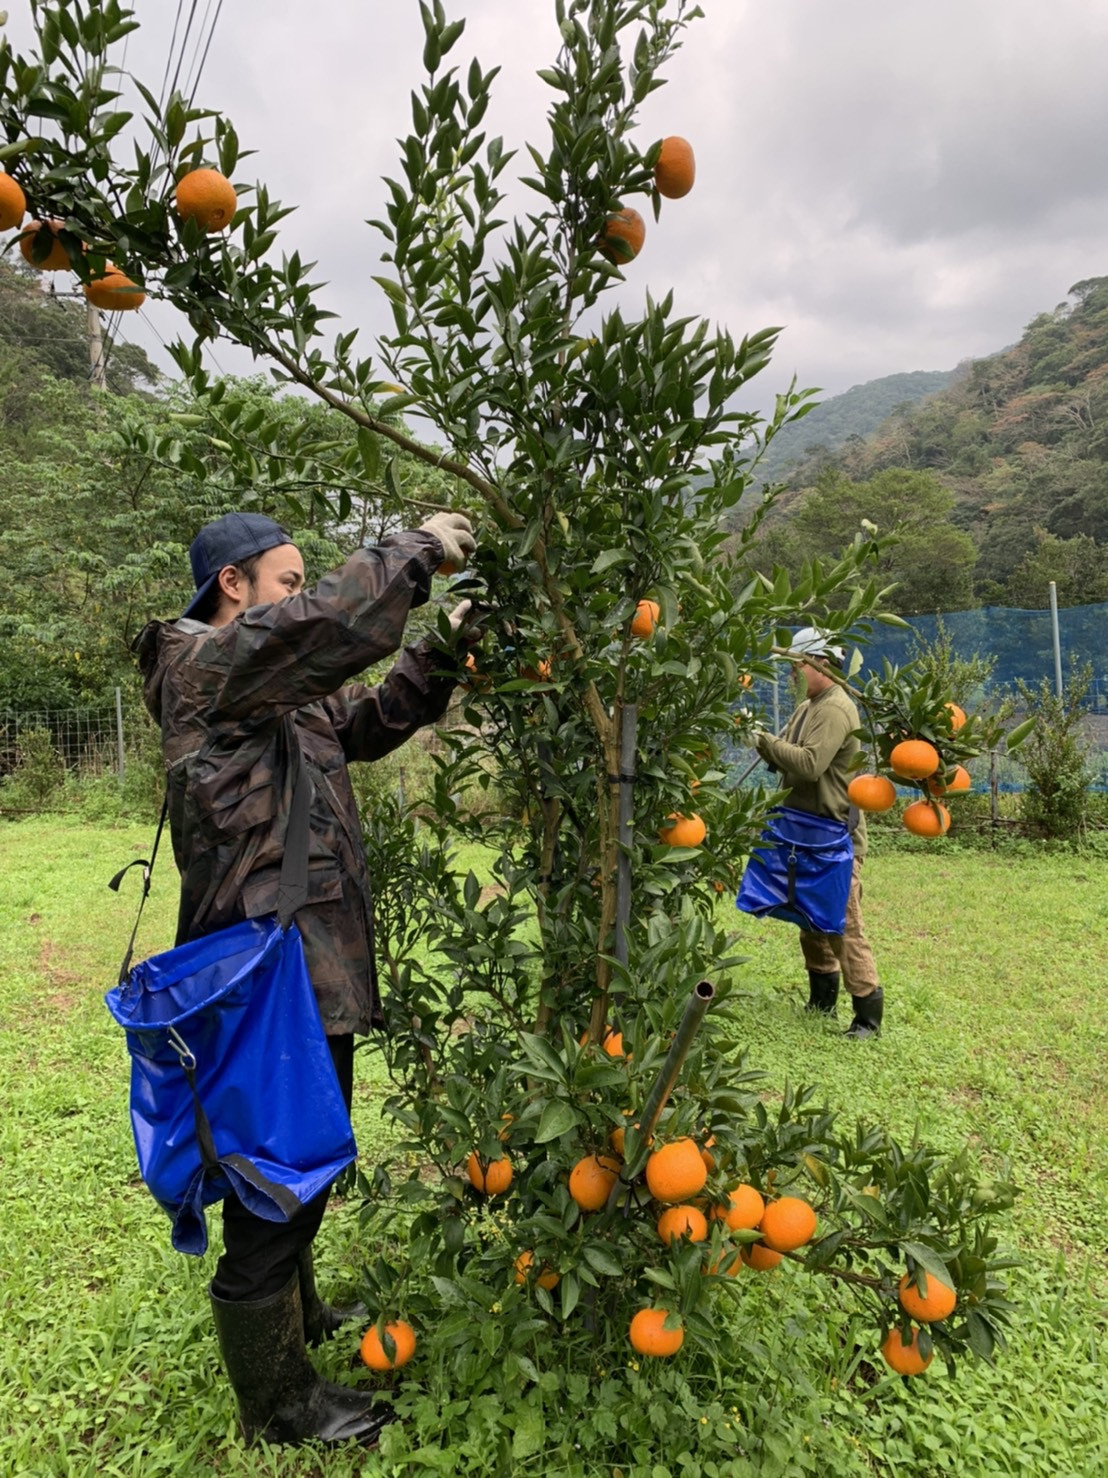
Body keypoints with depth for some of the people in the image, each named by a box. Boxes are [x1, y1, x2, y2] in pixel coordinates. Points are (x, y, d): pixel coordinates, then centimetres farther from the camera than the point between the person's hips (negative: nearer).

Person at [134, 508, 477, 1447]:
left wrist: (443, 652, 6)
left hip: (318, 969, 10)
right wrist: (417, 551, -16)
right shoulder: (202, 664, -14)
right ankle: (278, 1399, 26)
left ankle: (296, 1315, 47)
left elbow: (370, 719, 19)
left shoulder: (290, 690, 15)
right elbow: (334, 624, -28)